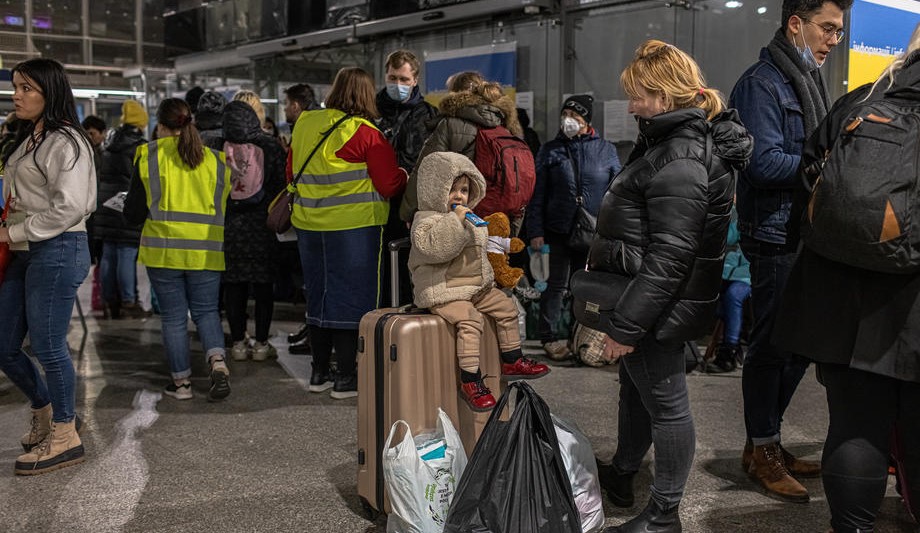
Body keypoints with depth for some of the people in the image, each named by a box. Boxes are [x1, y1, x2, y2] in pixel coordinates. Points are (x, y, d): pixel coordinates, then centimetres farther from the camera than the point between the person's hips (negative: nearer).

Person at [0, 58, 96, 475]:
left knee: (47, 346, -2)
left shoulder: (65, 142, -11)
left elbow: (68, 207, -21)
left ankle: (65, 437, 13)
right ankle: (45, 413, 33)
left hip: (57, 251, -9)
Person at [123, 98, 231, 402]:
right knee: (206, 311, 14)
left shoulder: (150, 156, -2)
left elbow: (133, 214, -2)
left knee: (173, 317, 9)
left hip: (164, 250, -2)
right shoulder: (215, 159, 7)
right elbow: (226, 208, 12)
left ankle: (181, 381, 16)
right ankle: (217, 361, -9)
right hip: (206, 251, 2)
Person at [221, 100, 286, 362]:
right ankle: (261, 344, 8)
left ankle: (238, 343, 12)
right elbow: (282, 185, -3)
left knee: (234, 284, 8)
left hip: (230, 228, 1)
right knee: (264, 284, 6)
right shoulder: (270, 148, -4)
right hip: (263, 227, 0)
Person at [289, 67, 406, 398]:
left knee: (318, 295, 15)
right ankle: (345, 377, 7)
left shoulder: (304, 124, 6)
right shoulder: (366, 133, -12)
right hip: (354, 226, -6)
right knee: (349, 299, 3)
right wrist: (405, 175, 9)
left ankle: (319, 373, 24)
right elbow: (389, 185, -11)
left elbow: (293, 172, 16)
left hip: (309, 225, 6)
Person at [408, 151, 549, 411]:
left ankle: (512, 361, 23)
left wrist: (488, 277, 24)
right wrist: (455, 221, -32)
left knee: (506, 308, 9)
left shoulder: (471, 219, 15)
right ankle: (470, 381, -22)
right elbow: (432, 247, -33)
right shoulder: (426, 220, -13)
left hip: (477, 287, 9)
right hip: (443, 292, -9)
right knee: (470, 320, -27)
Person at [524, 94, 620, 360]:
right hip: (560, 229, -1)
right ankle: (549, 336, 14)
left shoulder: (605, 150, 4)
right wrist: (535, 231, -5)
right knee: (557, 285, 4)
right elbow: (538, 194, 1)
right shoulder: (550, 150, 2)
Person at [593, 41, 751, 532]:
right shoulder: (674, 140, 11)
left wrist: (626, 324, -24)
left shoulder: (681, 160, -22)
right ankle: (621, 476, 42)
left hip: (658, 304, -11)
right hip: (654, 300, 11)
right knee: (635, 386, 23)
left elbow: (668, 257, -26)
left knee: (665, 401, 2)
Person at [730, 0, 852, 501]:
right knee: (772, 344, 0)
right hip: (775, 238, -9)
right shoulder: (762, 84, -12)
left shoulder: (807, 80, 19)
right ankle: (761, 449, 15)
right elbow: (766, 163, -21)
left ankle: (766, 440, 28)